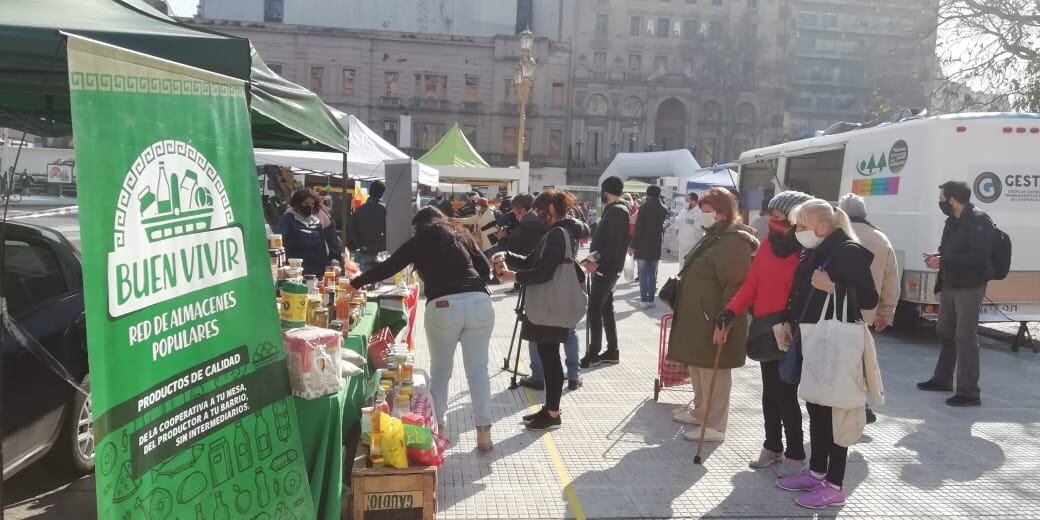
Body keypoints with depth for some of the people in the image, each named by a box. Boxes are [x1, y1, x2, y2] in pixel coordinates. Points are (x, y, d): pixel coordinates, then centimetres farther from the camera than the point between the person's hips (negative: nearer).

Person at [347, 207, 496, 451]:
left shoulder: (420, 241, 18)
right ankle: (483, 431, 6)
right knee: (478, 368, 7)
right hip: (479, 301, 2)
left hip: (443, 305, -2)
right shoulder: (461, 236, 25)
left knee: (440, 369, 13)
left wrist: (354, 283, 31)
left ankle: (436, 428, 15)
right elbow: (486, 269, 19)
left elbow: (388, 268, 20)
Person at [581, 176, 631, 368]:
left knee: (594, 309, -8)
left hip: (606, 267, -10)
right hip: (606, 266, 10)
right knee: (606, 308, 13)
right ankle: (612, 351, 19)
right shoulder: (614, 209, 15)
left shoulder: (616, 211, -16)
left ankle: (593, 353, -3)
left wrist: (598, 262, -27)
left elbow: (617, 244, -23)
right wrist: (596, 261, 14)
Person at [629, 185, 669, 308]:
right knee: (652, 273, 11)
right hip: (656, 245, 4)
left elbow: (638, 227, -12)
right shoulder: (663, 209, 4)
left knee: (643, 273, 0)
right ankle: (651, 299, 10)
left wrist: (633, 244, -9)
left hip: (643, 244, -4)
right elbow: (663, 226, 11)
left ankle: (644, 299, -4)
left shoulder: (644, 207, -10)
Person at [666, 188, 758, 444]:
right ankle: (700, 413, 35)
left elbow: (736, 286, -23)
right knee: (698, 369, 20)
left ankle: (714, 427, 9)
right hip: (697, 318, 10)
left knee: (713, 374, 0)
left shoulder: (735, 242, -17)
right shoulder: (713, 237, 15)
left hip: (714, 322, -10)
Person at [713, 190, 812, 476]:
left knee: (786, 394, -2)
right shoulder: (768, 244, 6)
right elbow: (752, 283, 7)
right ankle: (772, 447, 31)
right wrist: (732, 309, -5)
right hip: (766, 328, 7)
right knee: (770, 391, 16)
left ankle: (795, 454, 15)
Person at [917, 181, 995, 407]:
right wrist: (938, 256, 2)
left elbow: (978, 257, -23)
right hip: (949, 285, 9)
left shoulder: (979, 221, -15)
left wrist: (943, 262, -22)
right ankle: (942, 379, 32)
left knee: (965, 337, -9)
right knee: (945, 332, 18)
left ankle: (969, 392, -4)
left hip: (969, 287, -9)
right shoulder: (953, 221, 12)